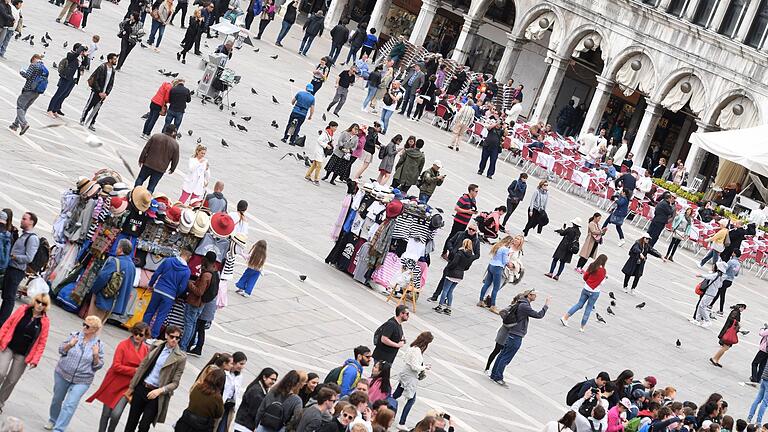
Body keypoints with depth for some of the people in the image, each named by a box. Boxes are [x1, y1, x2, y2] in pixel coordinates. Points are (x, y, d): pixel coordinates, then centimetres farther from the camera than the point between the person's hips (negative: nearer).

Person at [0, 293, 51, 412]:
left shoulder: (45, 322, -3)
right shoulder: (22, 310, -2)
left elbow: (42, 343, -1)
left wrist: (35, 360, -7)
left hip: (23, 355, 1)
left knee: (12, 380, 4)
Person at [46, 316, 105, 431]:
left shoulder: (98, 345, -7)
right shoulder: (75, 335, -5)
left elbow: (98, 366, -2)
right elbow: (61, 350, 2)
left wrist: (96, 356, -21)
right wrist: (69, 345, -17)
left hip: (82, 381, -3)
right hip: (62, 374, 3)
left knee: (70, 405, -13)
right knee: (57, 399, 20)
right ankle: (52, 420, 45)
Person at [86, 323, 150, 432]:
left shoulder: (146, 349, -1)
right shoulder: (123, 345, -11)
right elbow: (116, 366, -16)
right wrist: (135, 371, -18)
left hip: (128, 386, 1)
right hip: (114, 384, -1)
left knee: (116, 414, -11)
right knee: (106, 414, 10)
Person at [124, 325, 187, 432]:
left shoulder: (180, 358, -9)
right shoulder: (156, 346, 3)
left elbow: (175, 383, -6)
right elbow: (143, 366, 9)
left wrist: (160, 390, -22)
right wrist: (131, 387, 11)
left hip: (156, 394, -4)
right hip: (141, 388, 4)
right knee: (131, 423, 11)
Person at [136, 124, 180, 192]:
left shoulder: (155, 136, -5)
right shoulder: (175, 144, -6)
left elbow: (145, 149, -3)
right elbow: (175, 159, 1)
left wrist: (141, 160, 7)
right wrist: (172, 169, 17)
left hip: (148, 164, 0)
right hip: (160, 169, 0)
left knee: (140, 179, 18)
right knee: (152, 186, 7)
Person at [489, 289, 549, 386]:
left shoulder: (520, 304, 10)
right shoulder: (524, 306, -20)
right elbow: (539, 315, -20)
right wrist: (546, 306, -9)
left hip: (512, 334, 10)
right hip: (516, 336, -10)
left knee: (502, 355, 14)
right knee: (506, 358, -2)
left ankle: (494, 375, 21)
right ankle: (498, 377, 4)